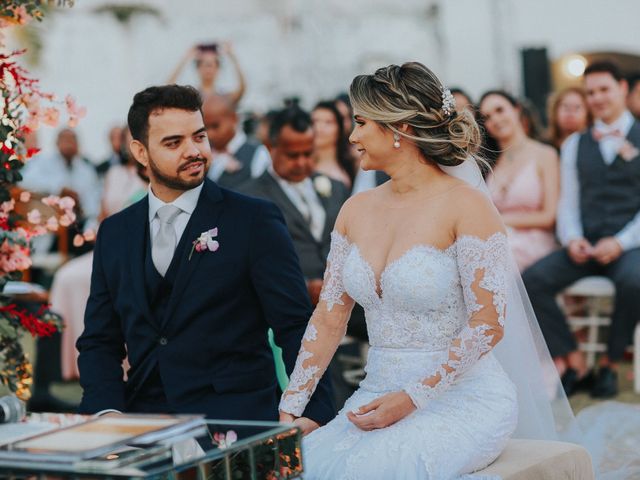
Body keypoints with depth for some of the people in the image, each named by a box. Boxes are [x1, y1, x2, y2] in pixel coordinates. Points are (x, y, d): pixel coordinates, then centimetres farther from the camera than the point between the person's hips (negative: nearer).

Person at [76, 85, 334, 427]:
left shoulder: (255, 220, -1)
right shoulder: (114, 234, 13)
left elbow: (296, 328, -5)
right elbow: (99, 342, 14)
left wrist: (314, 412, -20)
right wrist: (108, 412, -5)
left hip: (234, 418, -4)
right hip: (141, 417, 5)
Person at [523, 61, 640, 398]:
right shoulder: (575, 145, 18)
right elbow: (568, 202, 14)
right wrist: (572, 238, -6)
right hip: (585, 245, 4)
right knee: (532, 280, -22)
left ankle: (610, 365, -14)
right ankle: (575, 366, -15)